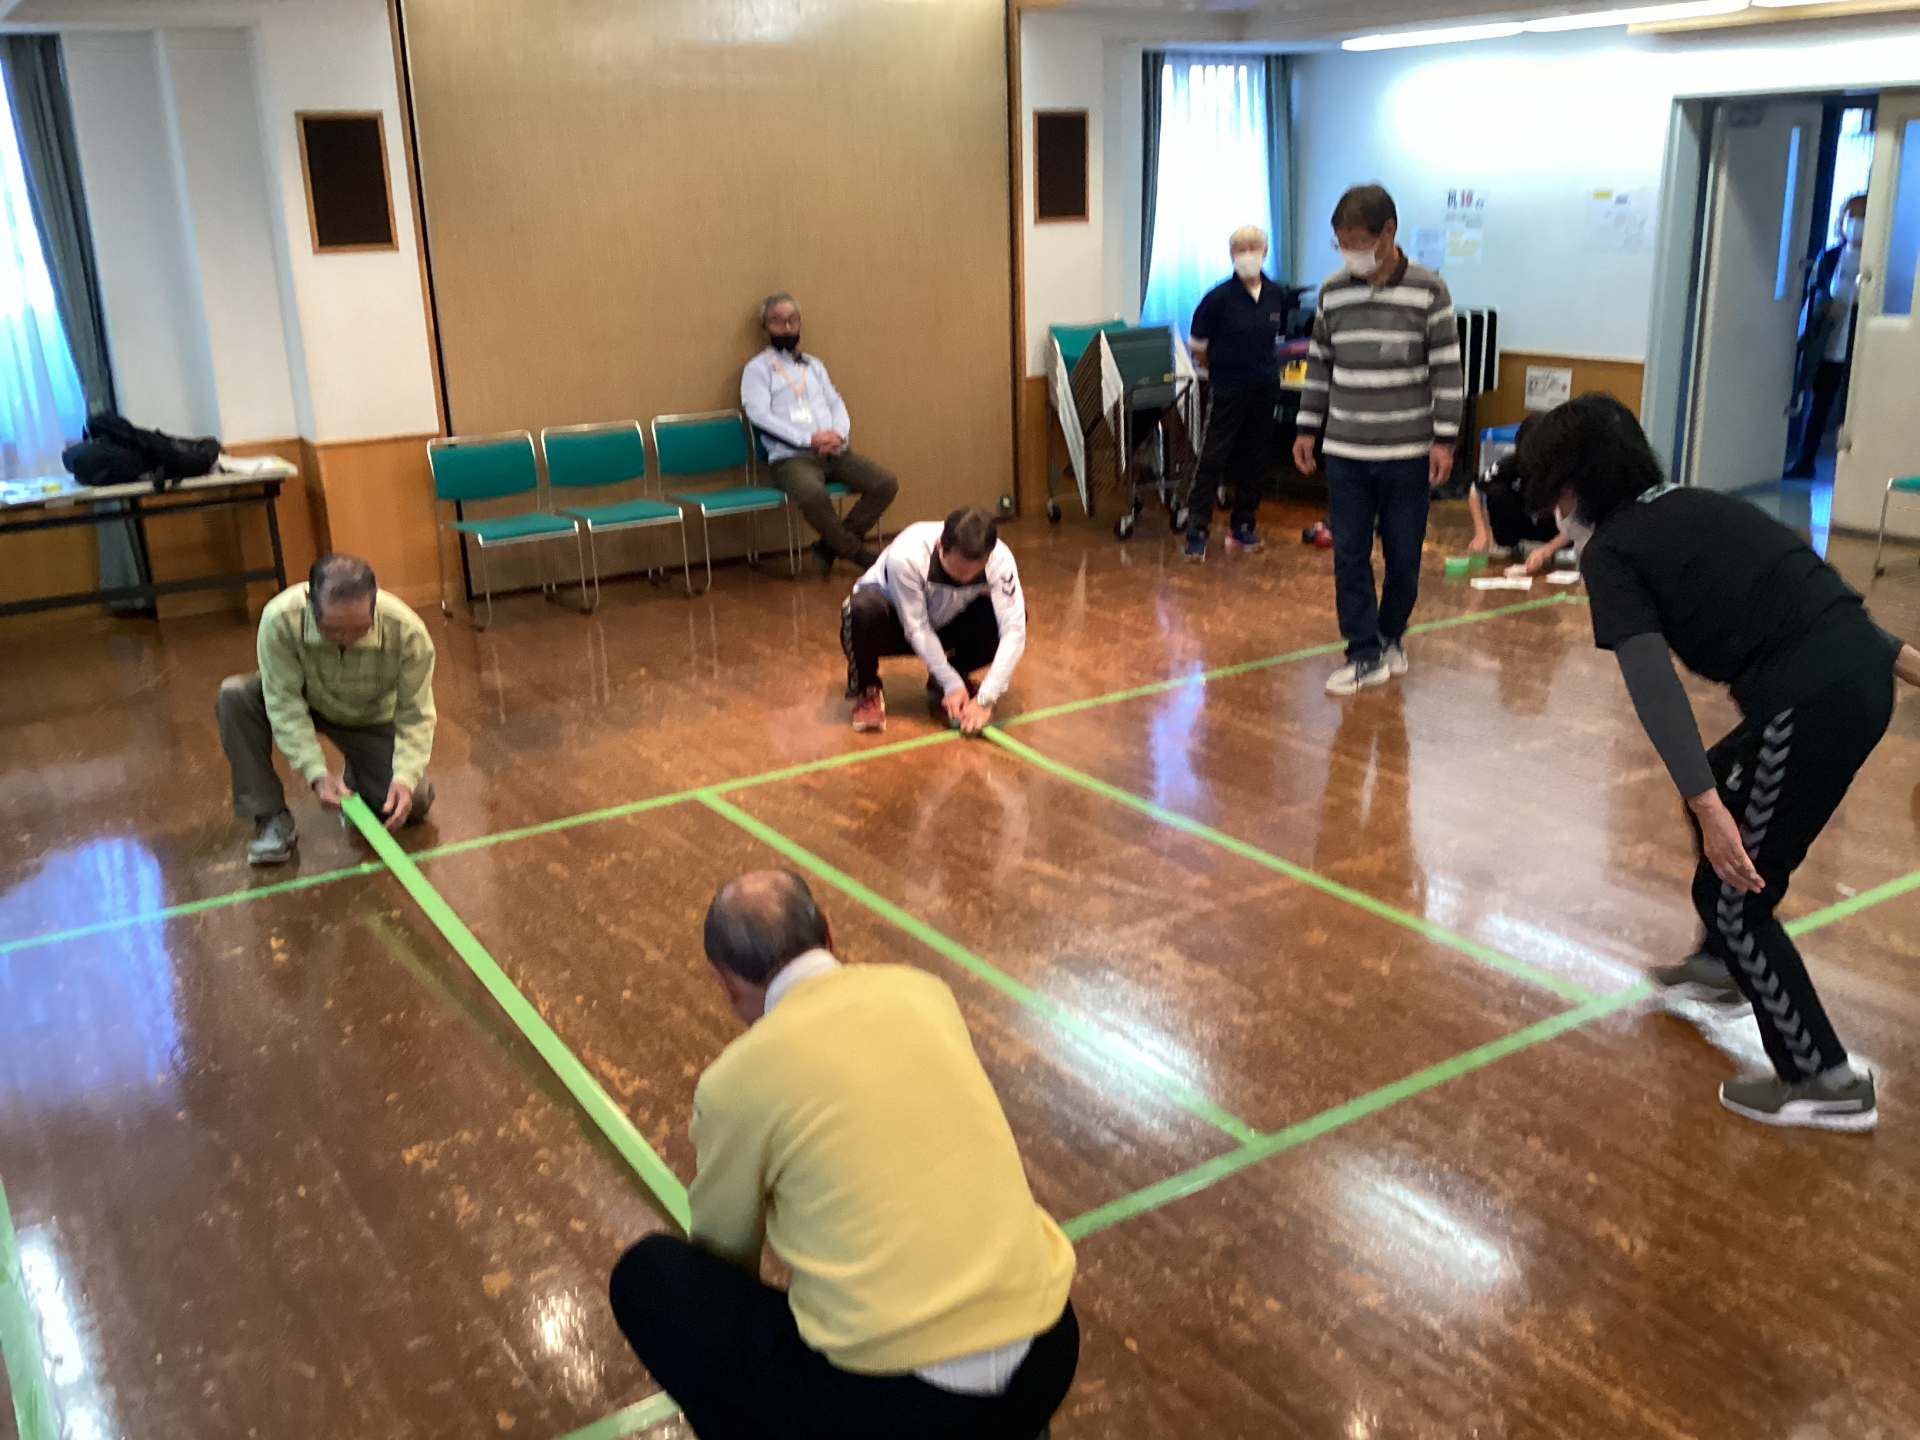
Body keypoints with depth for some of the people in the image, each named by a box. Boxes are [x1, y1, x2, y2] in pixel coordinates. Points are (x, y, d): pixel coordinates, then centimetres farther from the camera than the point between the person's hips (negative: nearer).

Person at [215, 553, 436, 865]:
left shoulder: (408, 631, -34)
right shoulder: (279, 619, -35)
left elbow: (416, 716, -24)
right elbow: (284, 704, -28)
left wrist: (405, 777, -38)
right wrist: (317, 774, -36)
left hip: (371, 720, 0)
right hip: (304, 703, 0)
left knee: (414, 805, -17)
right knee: (233, 696, -29)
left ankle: (357, 779, 20)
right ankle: (271, 818, -17)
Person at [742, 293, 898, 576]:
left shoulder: (814, 364, 22)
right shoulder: (757, 369, 4)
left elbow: (837, 404, 16)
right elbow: (760, 415, -10)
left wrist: (838, 433, -9)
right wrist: (809, 439, -19)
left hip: (835, 453, 6)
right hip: (792, 457, -6)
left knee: (885, 484, -16)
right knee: (813, 496, -38)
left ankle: (831, 547, -7)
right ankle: (857, 553, -16)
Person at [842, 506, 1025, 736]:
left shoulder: (1000, 558, -28)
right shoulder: (906, 556, -36)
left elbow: (1013, 629, -33)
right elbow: (916, 629, -29)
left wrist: (986, 698, -40)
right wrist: (952, 684, -33)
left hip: (945, 624, 3)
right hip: (897, 625, -3)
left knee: (1008, 615, -25)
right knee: (864, 607, -38)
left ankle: (940, 684, 1)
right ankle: (866, 691, -9)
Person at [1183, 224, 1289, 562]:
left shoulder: (1278, 295, 1)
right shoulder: (1219, 298, -12)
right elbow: (1198, 347, -2)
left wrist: (1265, 366, 13)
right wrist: (1222, 370, 8)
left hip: (1265, 390, 5)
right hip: (1228, 393, -5)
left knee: (1255, 461, 11)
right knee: (1212, 459, -4)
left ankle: (1243, 525, 23)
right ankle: (1197, 530, 0)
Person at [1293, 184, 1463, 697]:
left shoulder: (1428, 291, -6)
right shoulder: (1333, 292, 5)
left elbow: (1447, 370, -4)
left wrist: (1444, 438, -8)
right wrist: (1307, 428, 11)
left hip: (1408, 452, -3)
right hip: (1345, 451, 3)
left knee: (1403, 556, 6)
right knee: (1349, 554, 0)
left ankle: (1391, 636, 28)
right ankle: (1366, 655, 6)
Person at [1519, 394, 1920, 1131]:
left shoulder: (1610, 551, -4)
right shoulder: (1689, 506, 20)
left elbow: (1653, 685, -17)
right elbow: (1797, 584, 20)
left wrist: (1707, 804, -23)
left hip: (1813, 702, -9)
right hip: (1860, 669, 9)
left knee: (1734, 893, 5)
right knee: (1718, 786, 31)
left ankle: (1826, 1082, 14)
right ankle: (1724, 961, 51)